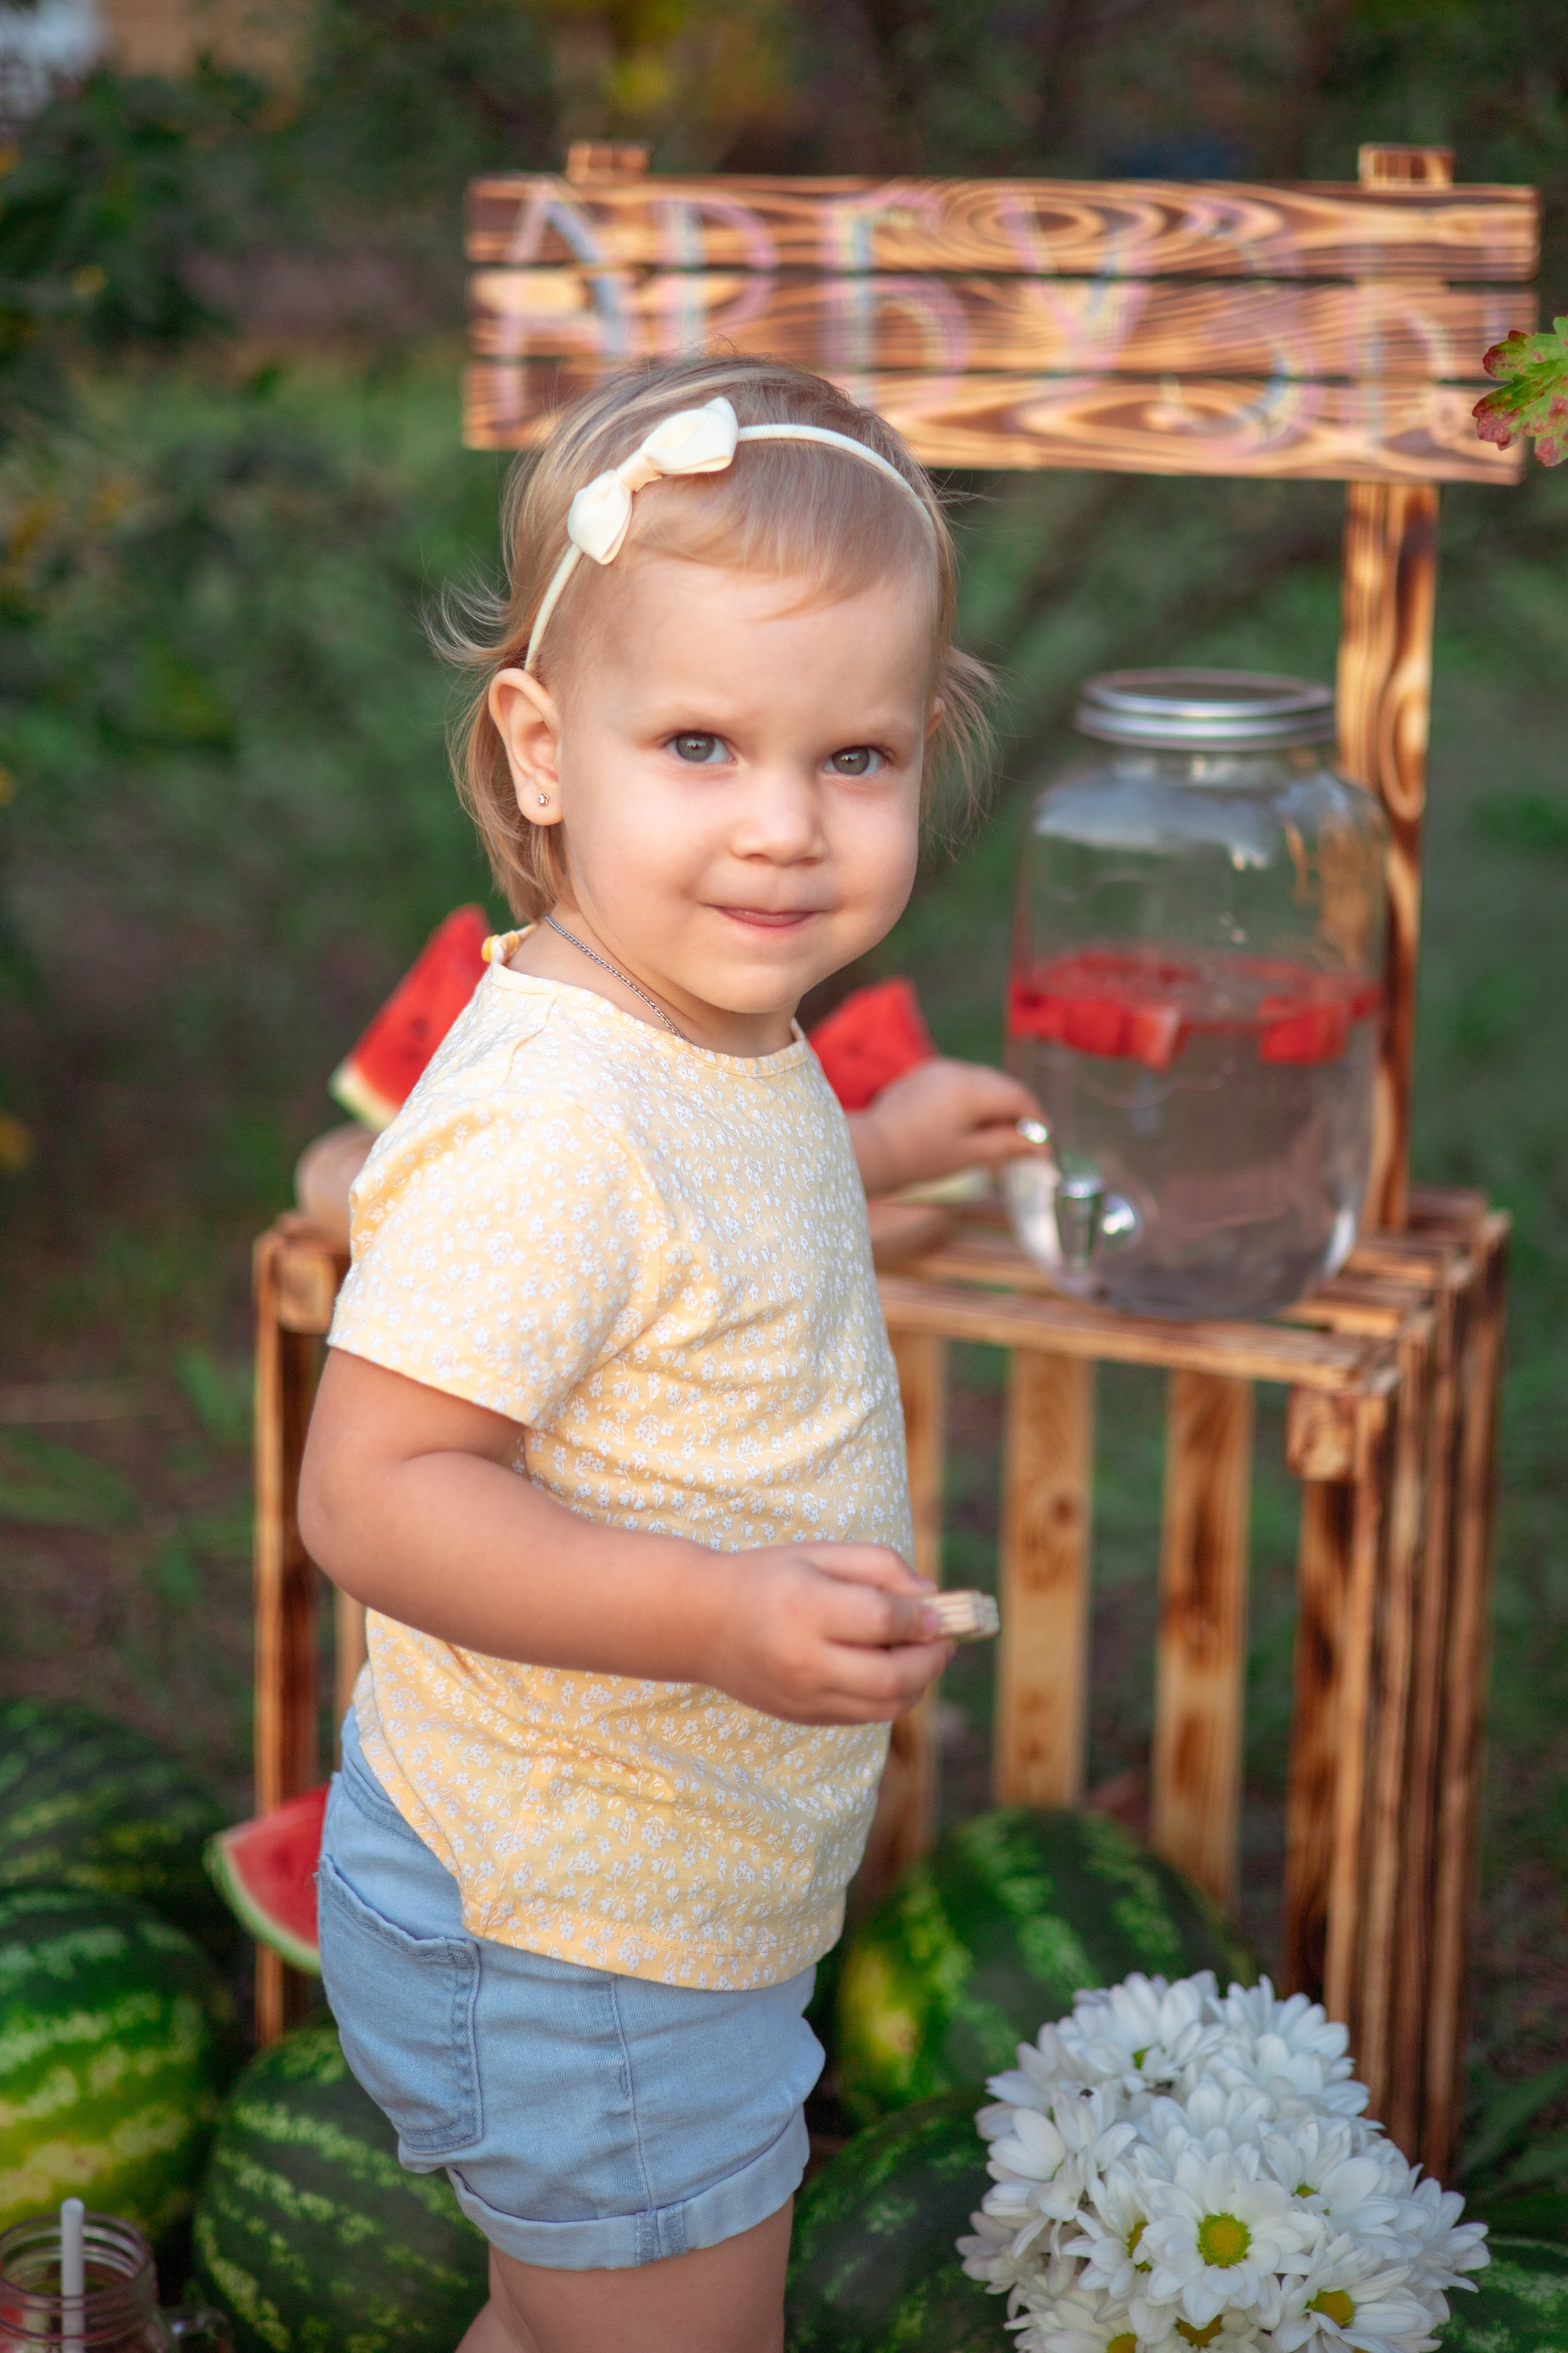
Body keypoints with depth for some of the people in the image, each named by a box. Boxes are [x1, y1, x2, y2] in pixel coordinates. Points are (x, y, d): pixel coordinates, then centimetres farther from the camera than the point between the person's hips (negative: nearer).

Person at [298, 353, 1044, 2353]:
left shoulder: (716, 1037, -2)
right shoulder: (550, 1119, -32)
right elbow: (369, 1493, -33)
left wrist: (877, 1146, 20)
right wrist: (723, 1616, -39)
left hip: (690, 1900, 9)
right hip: (568, 1960, -9)